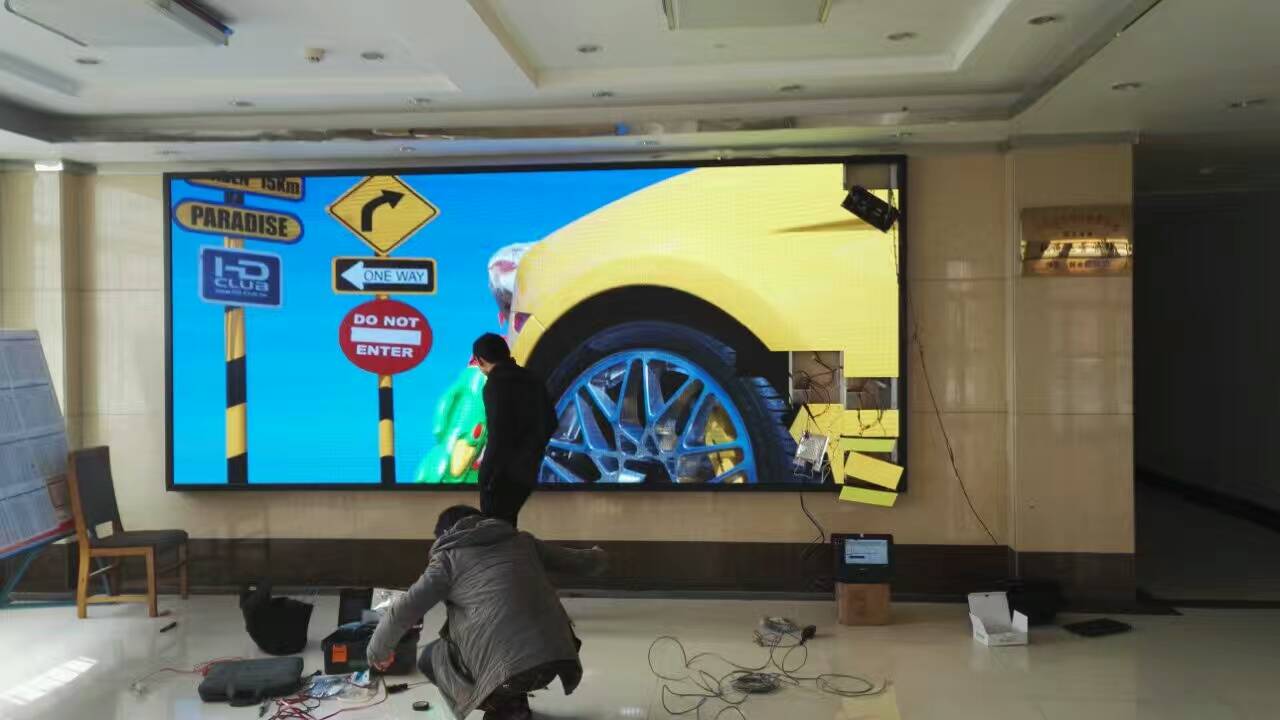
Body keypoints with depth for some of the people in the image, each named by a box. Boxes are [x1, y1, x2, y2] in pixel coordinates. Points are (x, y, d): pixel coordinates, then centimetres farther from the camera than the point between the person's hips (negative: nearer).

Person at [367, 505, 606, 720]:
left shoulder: (449, 557, 11)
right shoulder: (522, 541, 22)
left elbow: (401, 613, 8)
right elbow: (576, 562, 30)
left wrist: (378, 652, 27)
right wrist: (598, 557, 54)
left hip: (506, 666, -6)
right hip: (557, 656, 6)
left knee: (431, 658, 23)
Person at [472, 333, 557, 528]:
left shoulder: (495, 384, -13)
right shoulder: (532, 380, 11)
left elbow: (499, 433, -19)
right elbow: (550, 422, 16)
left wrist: (489, 473, -12)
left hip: (504, 473, -8)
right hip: (527, 470, 8)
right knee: (506, 523, 19)